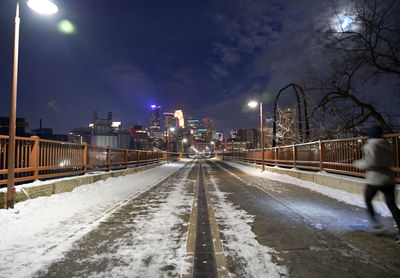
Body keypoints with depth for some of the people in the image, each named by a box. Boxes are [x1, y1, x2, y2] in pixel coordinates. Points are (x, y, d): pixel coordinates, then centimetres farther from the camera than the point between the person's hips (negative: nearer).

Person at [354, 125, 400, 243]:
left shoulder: (370, 146, -12)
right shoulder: (386, 145, 9)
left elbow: (370, 163, -20)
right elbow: (390, 162, 17)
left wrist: (358, 164, -3)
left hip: (374, 180, -5)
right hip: (389, 179, 6)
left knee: (367, 200, 20)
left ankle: (375, 221, 13)